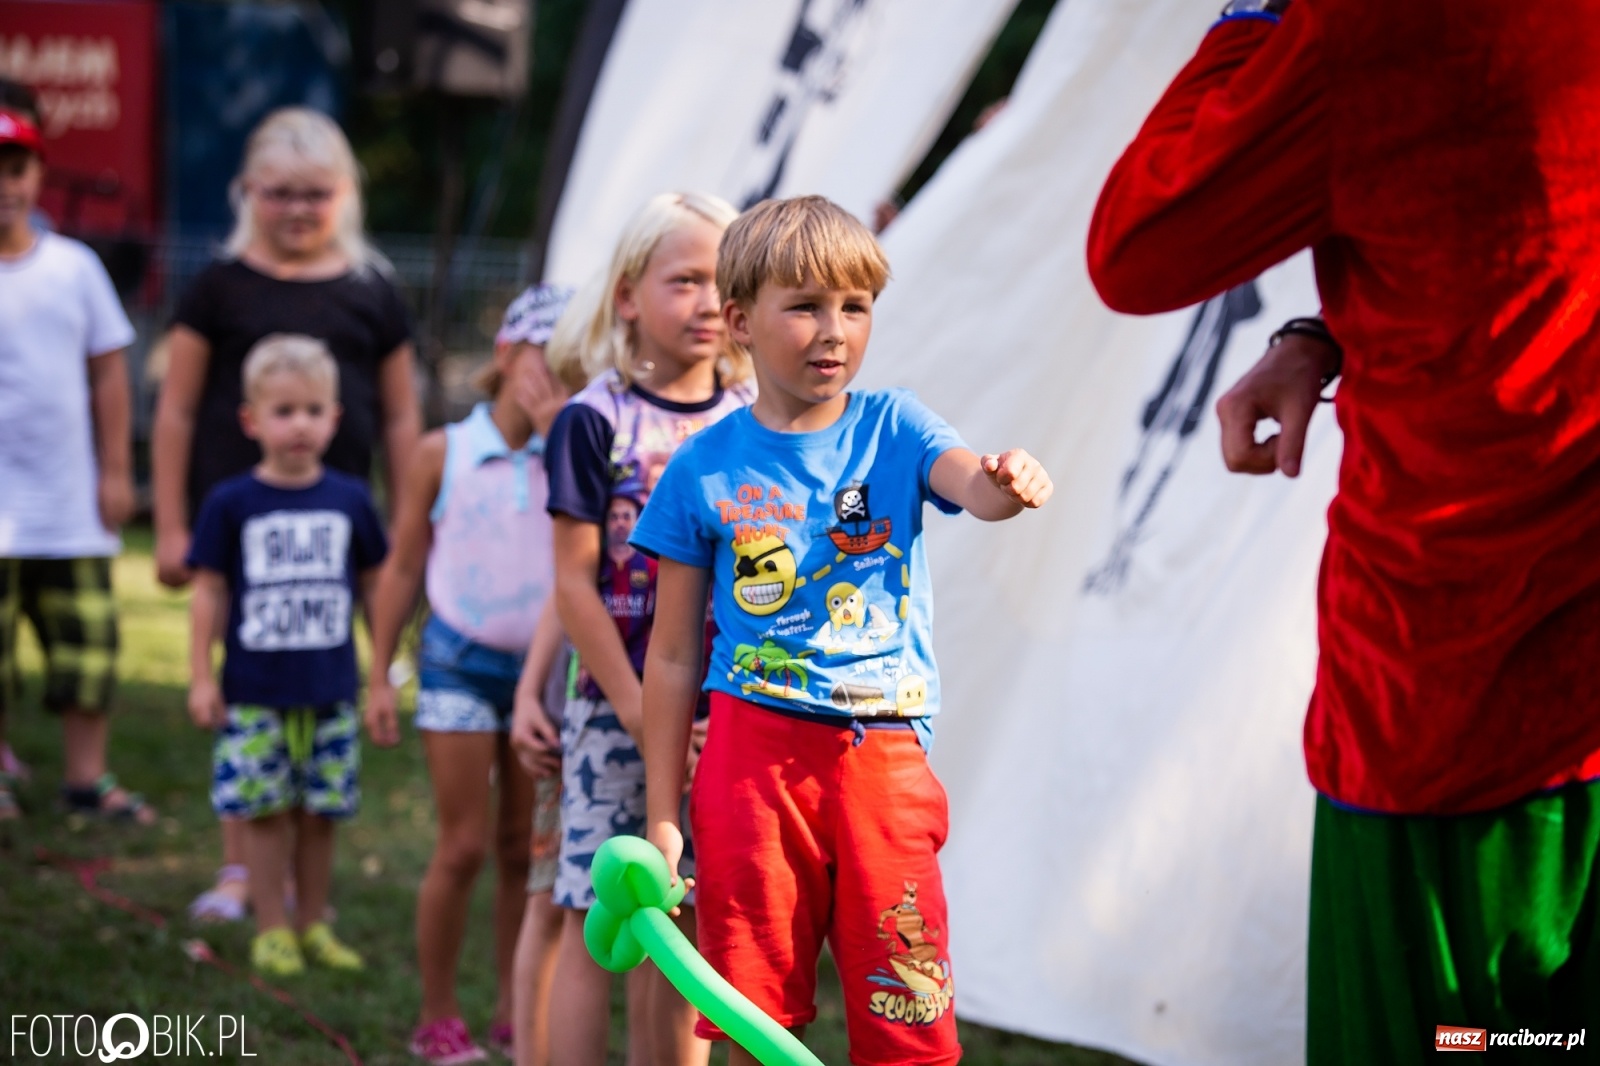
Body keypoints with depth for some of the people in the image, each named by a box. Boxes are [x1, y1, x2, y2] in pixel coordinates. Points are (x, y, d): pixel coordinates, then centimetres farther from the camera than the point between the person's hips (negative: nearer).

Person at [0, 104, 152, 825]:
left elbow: (108, 372, 10)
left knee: (89, 642, 5)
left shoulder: (74, 266, 7)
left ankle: (87, 777, 16)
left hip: (72, 501, 3)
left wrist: (115, 470, 6)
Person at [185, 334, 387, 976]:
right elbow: (209, 592, 1)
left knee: (321, 812, 7)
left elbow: (375, 585, 12)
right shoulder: (231, 504, -2)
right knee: (265, 811, 1)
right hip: (255, 693, -2)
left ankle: (312, 924, 21)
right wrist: (201, 677, -1)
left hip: (331, 689, 2)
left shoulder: (350, 501, 5)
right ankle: (271, 929, 12)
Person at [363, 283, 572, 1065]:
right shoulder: (443, 453, -3)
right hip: (461, 661, -2)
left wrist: (557, 435, -19)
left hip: (544, 666, 2)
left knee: (525, 850, 9)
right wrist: (379, 677, 1)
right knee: (463, 847, -1)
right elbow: (403, 569, 2)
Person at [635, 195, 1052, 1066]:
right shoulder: (707, 468, 1)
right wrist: (662, 817, 3)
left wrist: (1009, 483, -44)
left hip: (882, 758, 1)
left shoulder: (892, 426, 4)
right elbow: (673, 654, 4)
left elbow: (969, 484, -18)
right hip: (752, 756, 0)